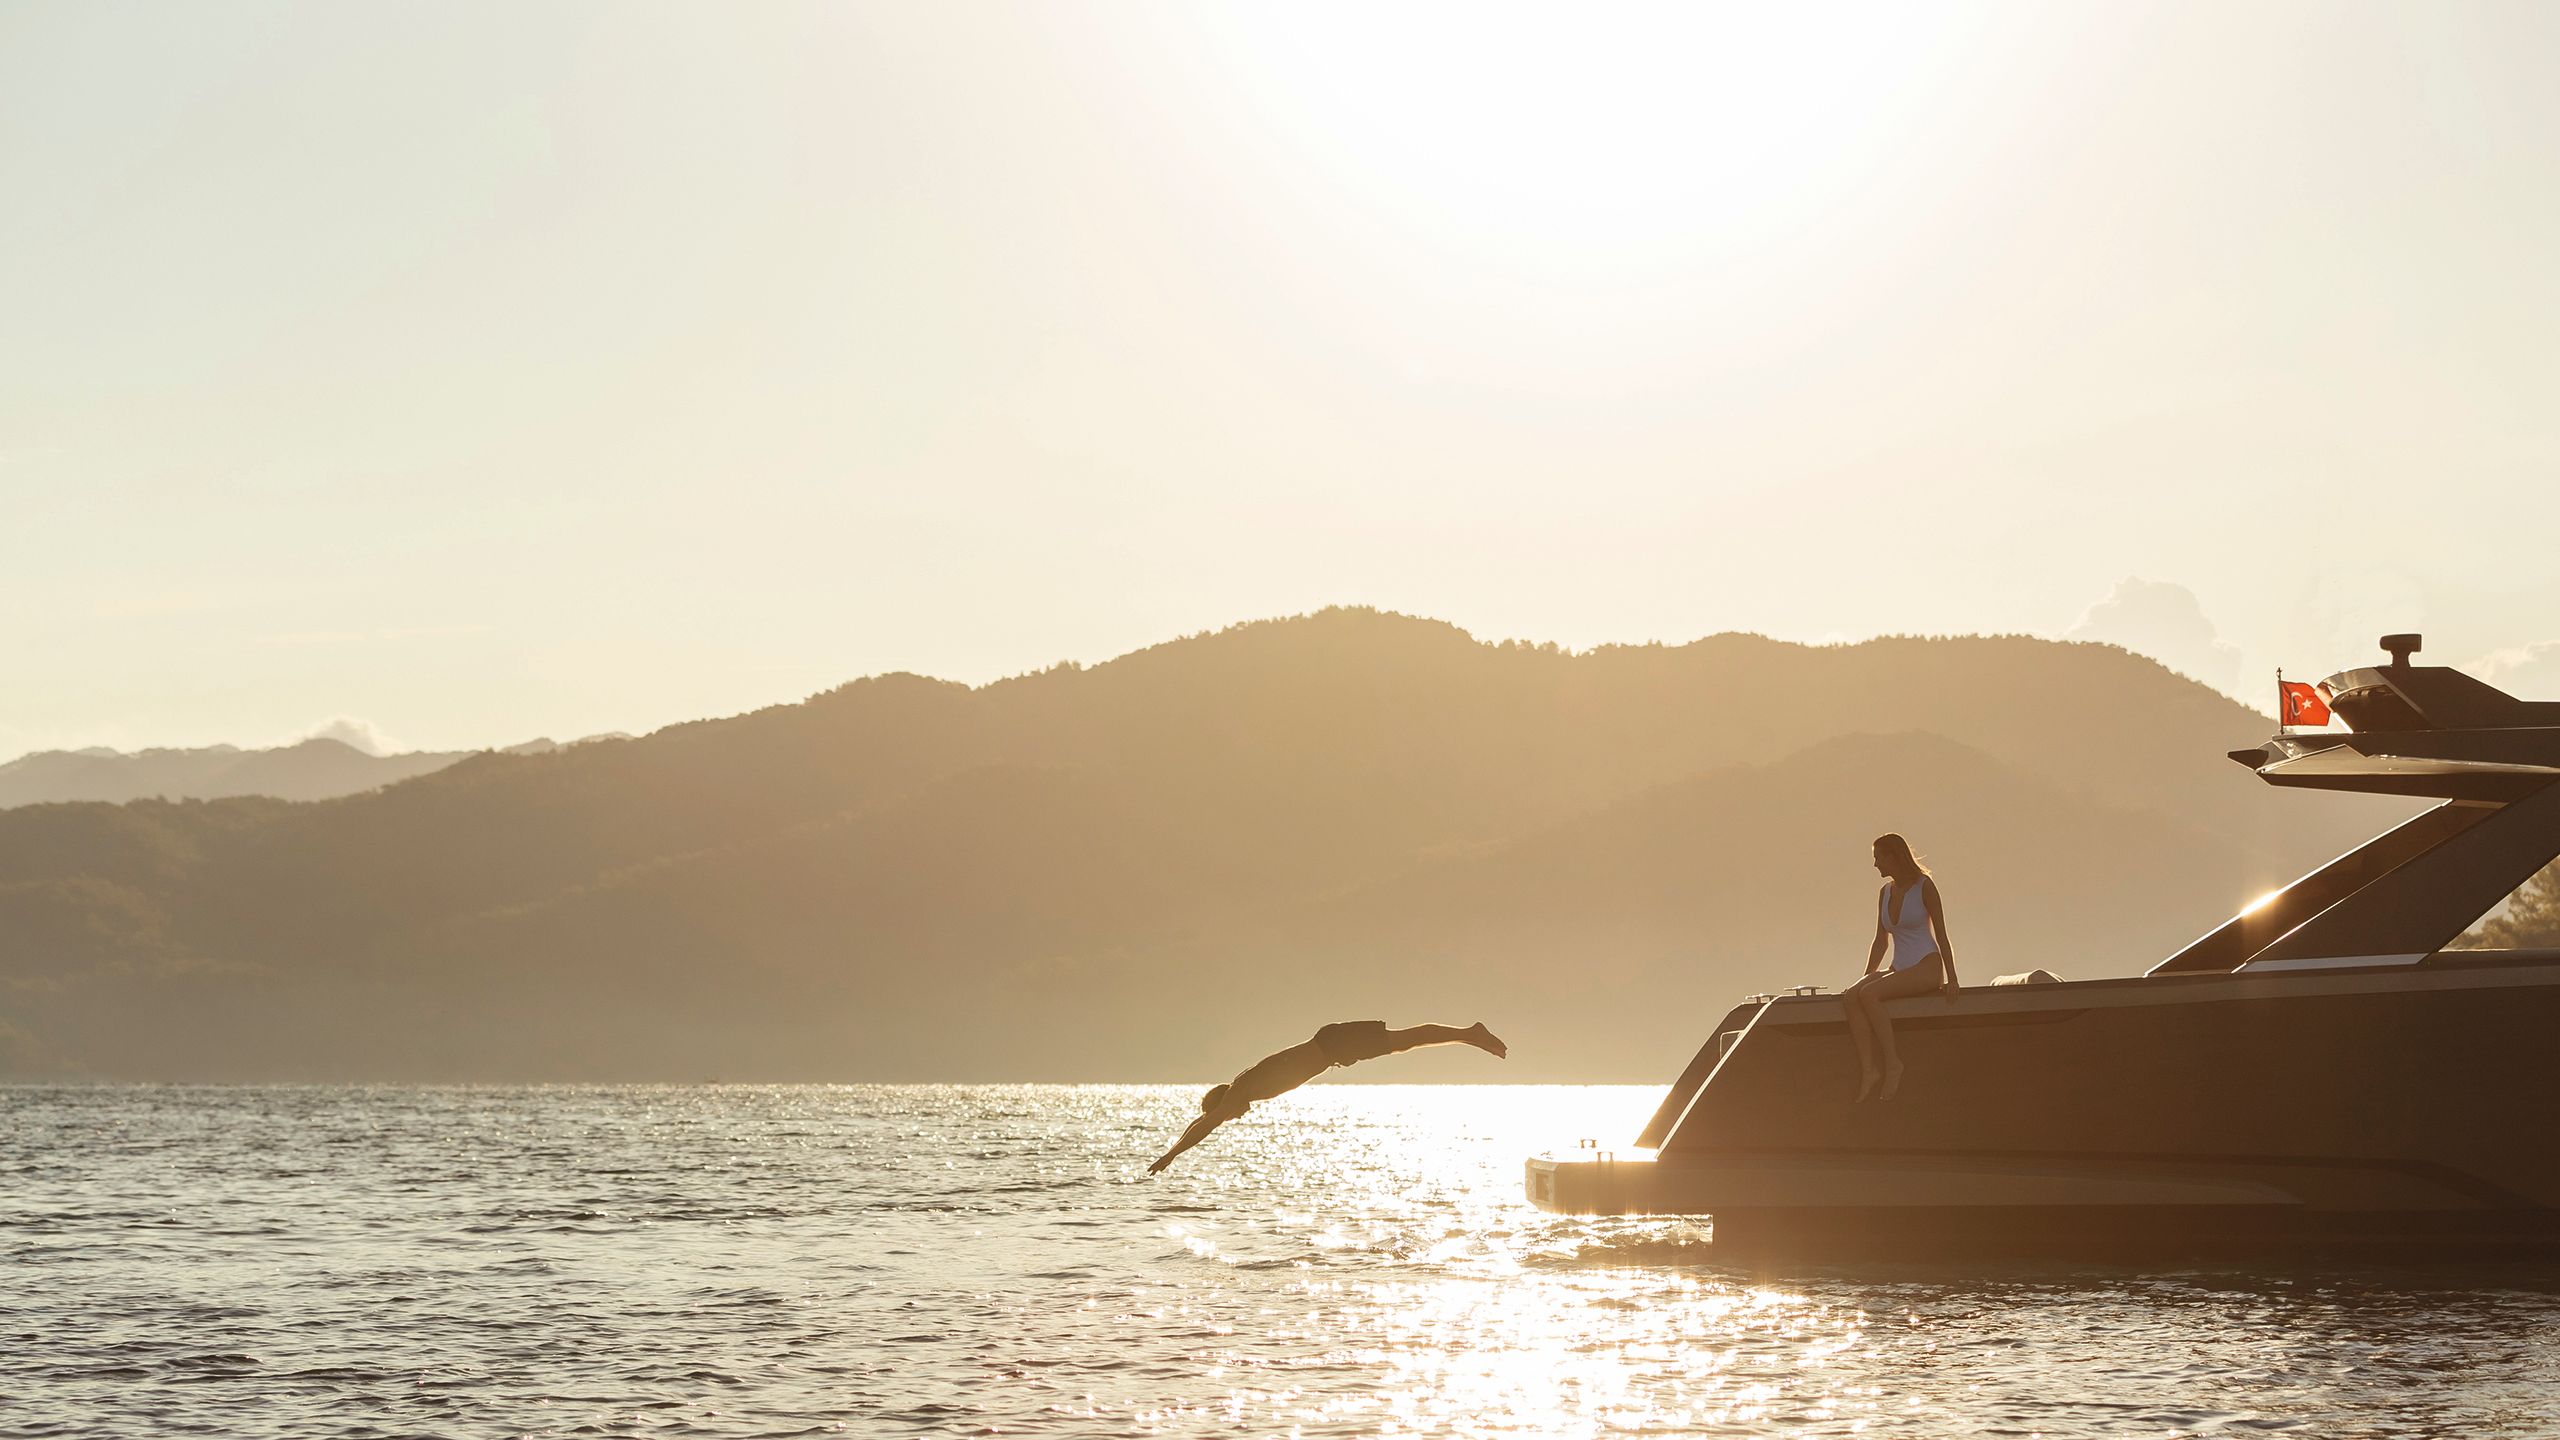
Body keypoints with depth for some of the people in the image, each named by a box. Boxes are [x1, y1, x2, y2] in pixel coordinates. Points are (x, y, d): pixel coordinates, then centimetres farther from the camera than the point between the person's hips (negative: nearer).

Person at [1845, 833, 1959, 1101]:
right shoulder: (1886, 893, 16)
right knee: (1852, 996, -24)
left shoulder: (1924, 886, -2)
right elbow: (1881, 942, 20)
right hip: (1900, 969, 6)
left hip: (1926, 967, -6)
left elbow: (1941, 935, -3)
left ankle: (1892, 1063, -26)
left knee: (1869, 994, -30)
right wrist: (1866, 977, 9)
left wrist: (1951, 979, -9)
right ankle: (1868, 1069, -32)